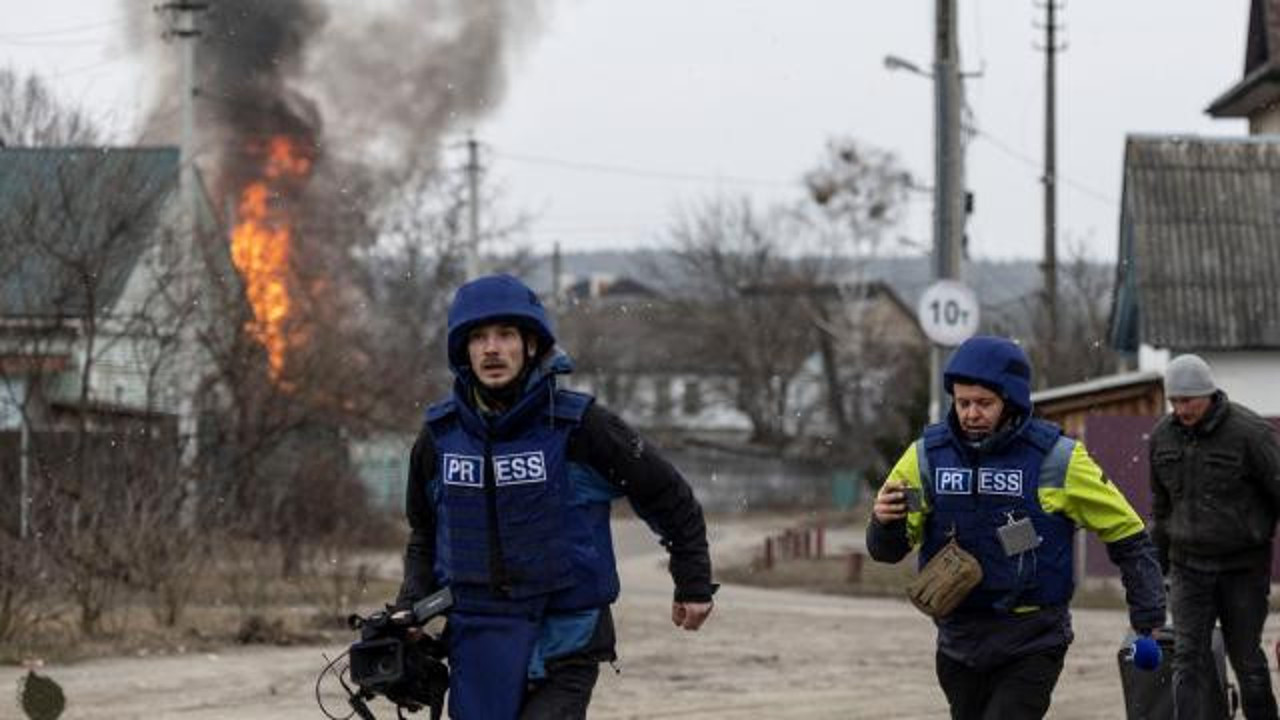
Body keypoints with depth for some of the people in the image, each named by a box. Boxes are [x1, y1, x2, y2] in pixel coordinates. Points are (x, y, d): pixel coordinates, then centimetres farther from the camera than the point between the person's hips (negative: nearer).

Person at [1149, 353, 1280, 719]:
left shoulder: (1250, 432, -13)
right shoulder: (1162, 437, 3)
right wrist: (1157, 563, 19)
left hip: (1243, 565, -3)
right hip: (1189, 563, 3)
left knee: (1246, 657, 3)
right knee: (1187, 658, -6)